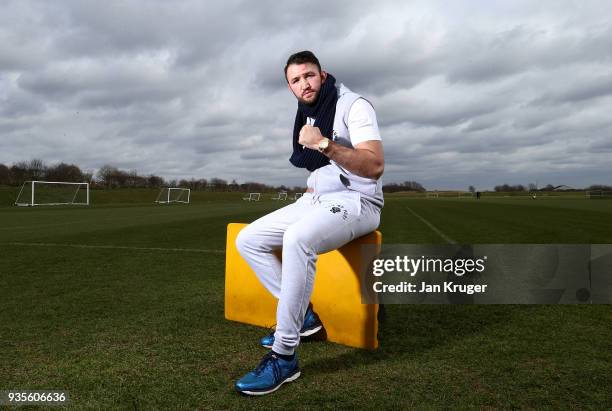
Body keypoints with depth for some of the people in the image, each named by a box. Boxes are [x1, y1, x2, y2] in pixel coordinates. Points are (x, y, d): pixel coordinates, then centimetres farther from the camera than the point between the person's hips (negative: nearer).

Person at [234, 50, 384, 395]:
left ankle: (284, 357, -30)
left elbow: (375, 166, -22)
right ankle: (302, 315, 1)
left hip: (356, 202, -9)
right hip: (317, 200, 9)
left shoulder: (354, 105, -8)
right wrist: (313, 186, 13)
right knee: (248, 240, -2)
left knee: (296, 239, -38)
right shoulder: (309, 117, 17)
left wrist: (324, 144, -30)